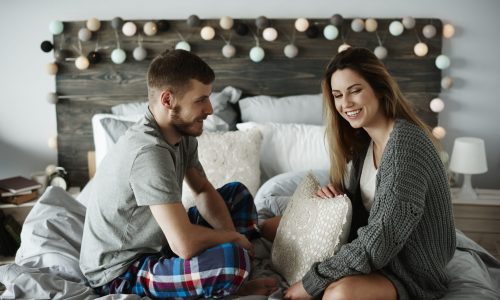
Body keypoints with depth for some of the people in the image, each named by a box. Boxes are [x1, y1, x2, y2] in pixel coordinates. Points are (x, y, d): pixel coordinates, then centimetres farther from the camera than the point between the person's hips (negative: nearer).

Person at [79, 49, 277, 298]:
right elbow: (185, 245, -36)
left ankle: (231, 280, -1)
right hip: (120, 270, -10)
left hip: (156, 241, 10)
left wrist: (230, 236, -8)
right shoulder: (149, 152, -32)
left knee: (237, 193, 11)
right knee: (231, 259, -32)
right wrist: (235, 237, -16)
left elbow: (204, 191, 10)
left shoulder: (182, 133, -3)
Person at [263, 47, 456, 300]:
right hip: (375, 251, 8)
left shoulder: (408, 143, -26)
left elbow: (382, 241, -30)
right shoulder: (364, 139, 1)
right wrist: (335, 196, -10)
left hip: (413, 273, -8)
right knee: (270, 227, 11)